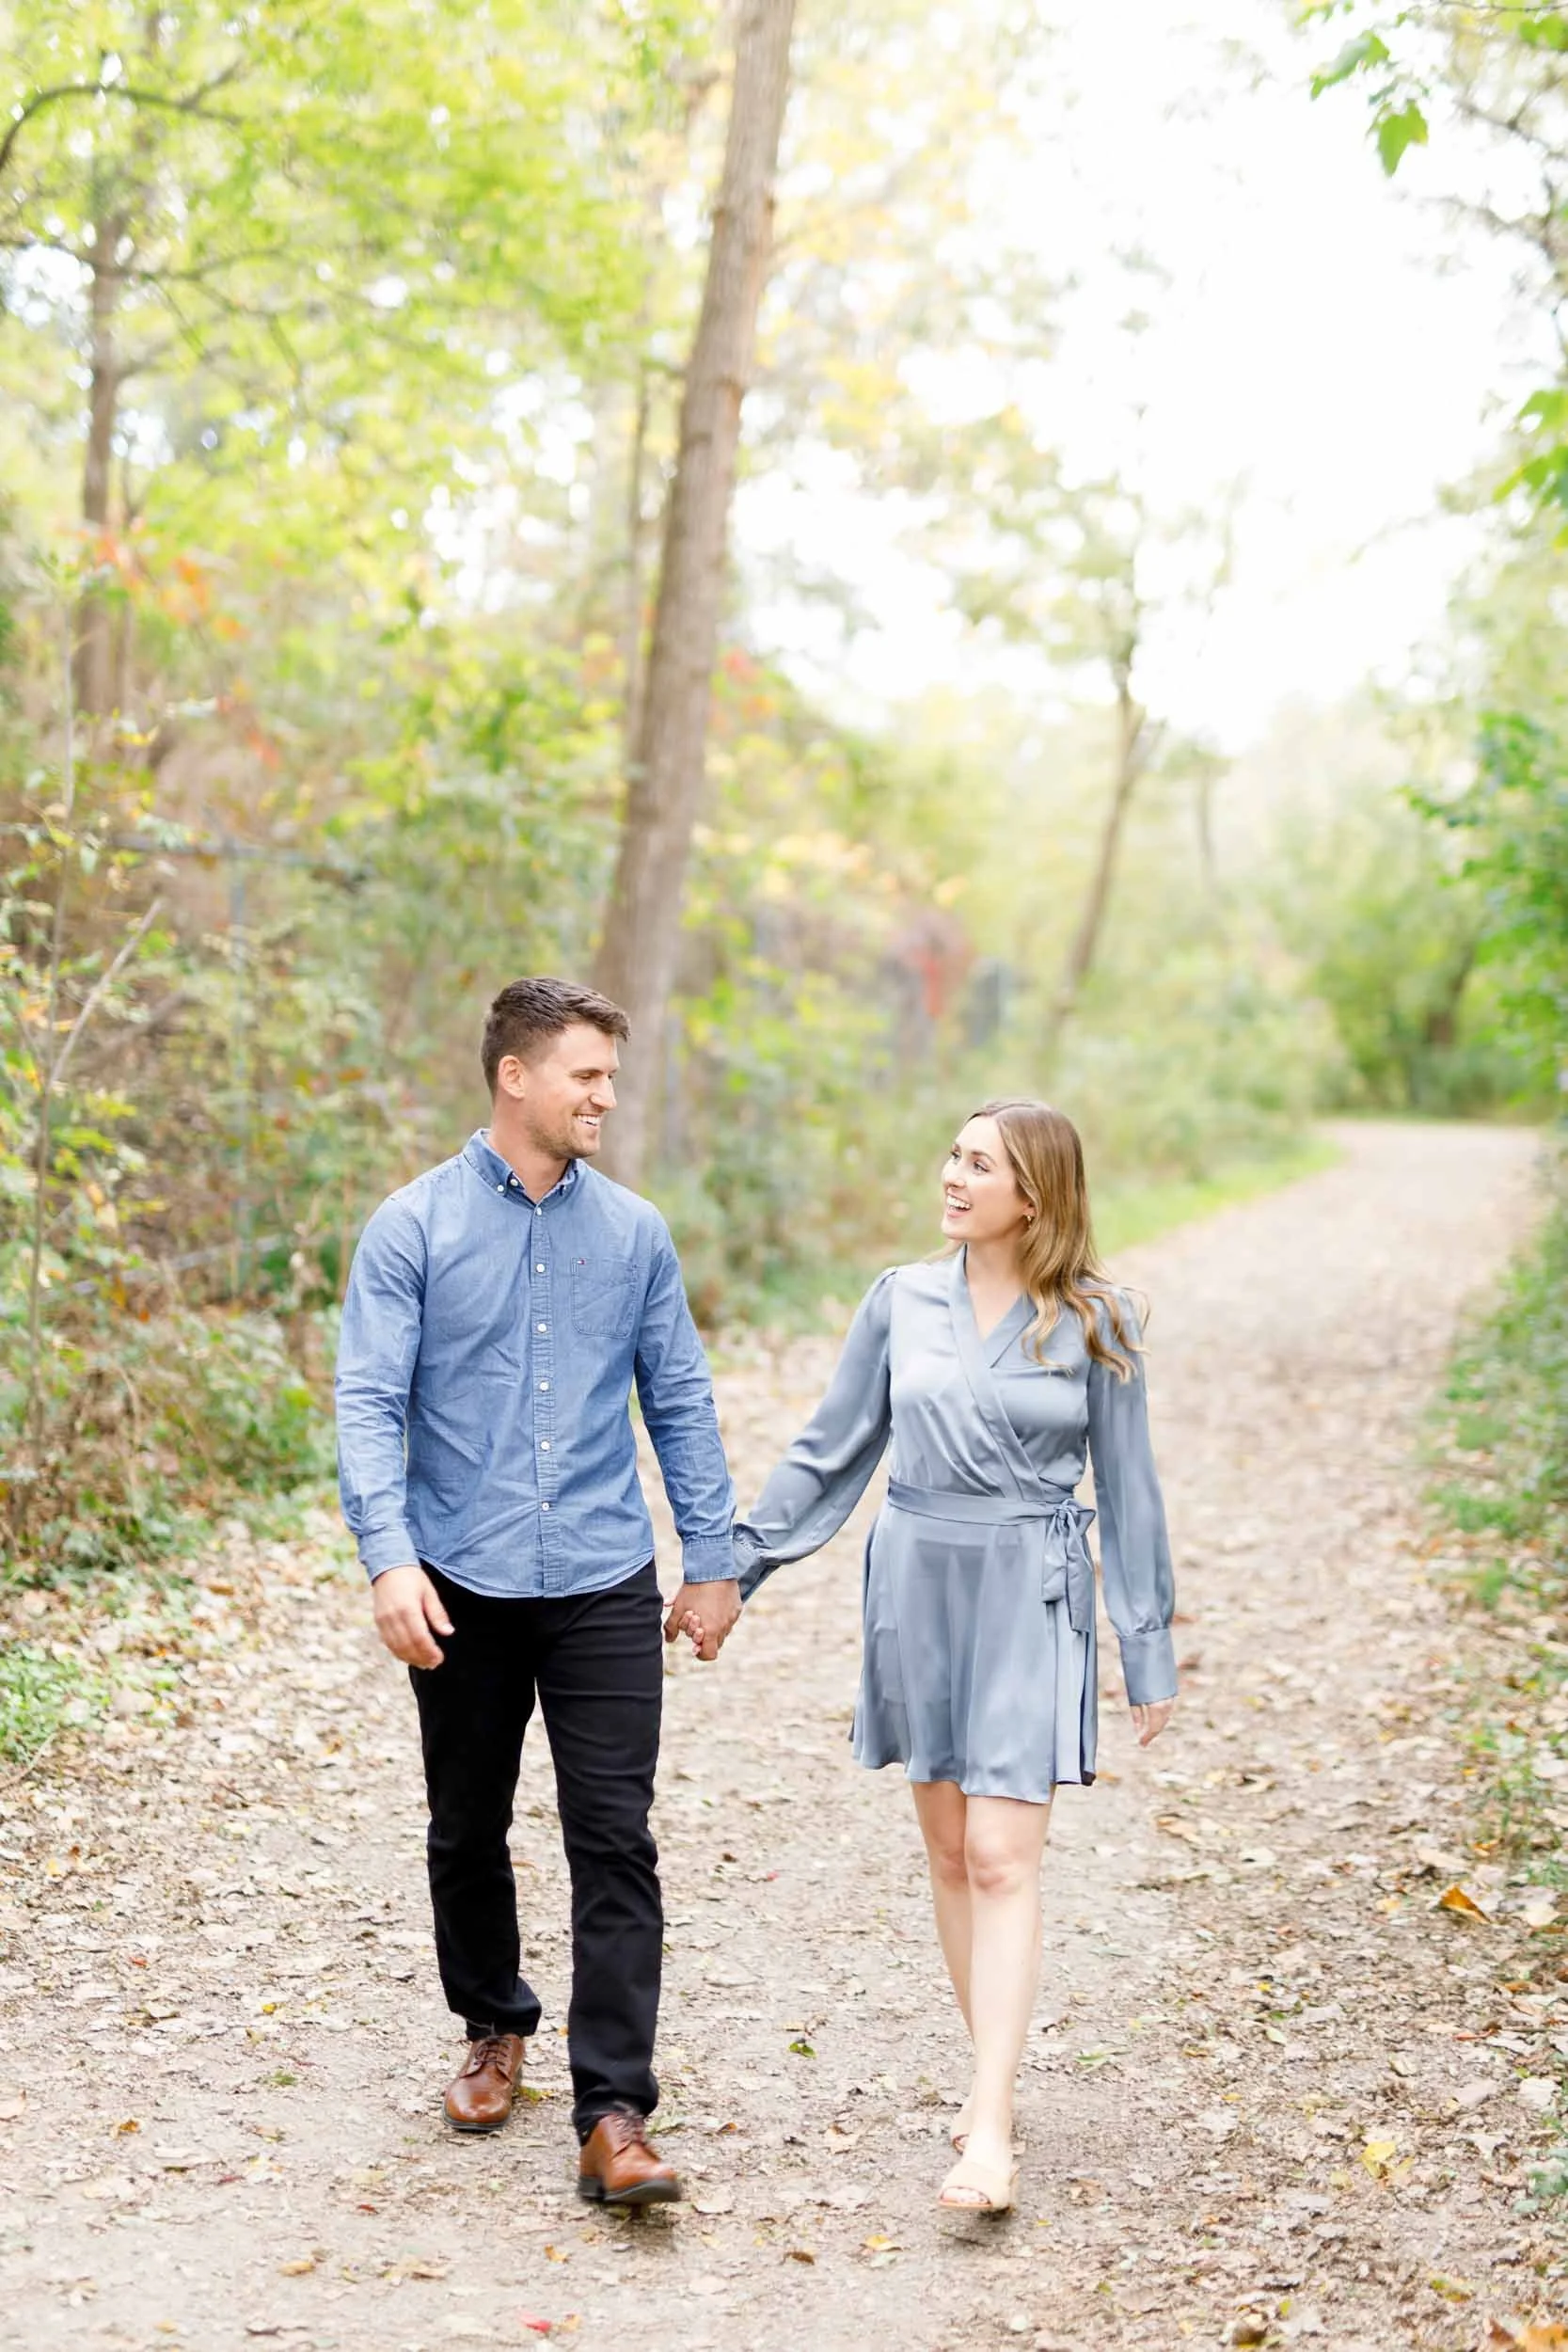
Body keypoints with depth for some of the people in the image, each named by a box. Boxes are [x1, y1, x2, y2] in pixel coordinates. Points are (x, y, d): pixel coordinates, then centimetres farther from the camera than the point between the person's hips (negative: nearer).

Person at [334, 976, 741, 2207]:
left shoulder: (634, 1232, 5)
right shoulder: (414, 1227, -3)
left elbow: (681, 1403, 10)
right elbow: (370, 1402, -9)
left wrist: (714, 1560, 9)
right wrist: (390, 1559, -20)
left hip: (603, 1583, 1)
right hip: (464, 1586, -1)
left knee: (616, 1842, -6)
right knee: (468, 1833, 14)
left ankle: (614, 2116, -3)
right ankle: (495, 2031, 38)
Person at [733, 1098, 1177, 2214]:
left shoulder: (1094, 1321, -3)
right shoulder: (902, 1301, 4)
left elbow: (1127, 1489, 2)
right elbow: (831, 1451, 11)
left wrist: (1150, 1651, 3)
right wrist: (736, 1565, 10)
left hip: (1030, 1596, -3)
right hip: (917, 1583, 3)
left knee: (1002, 1858, -10)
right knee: (948, 1850, 9)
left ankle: (991, 2128, -10)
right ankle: (993, 2072, 24)